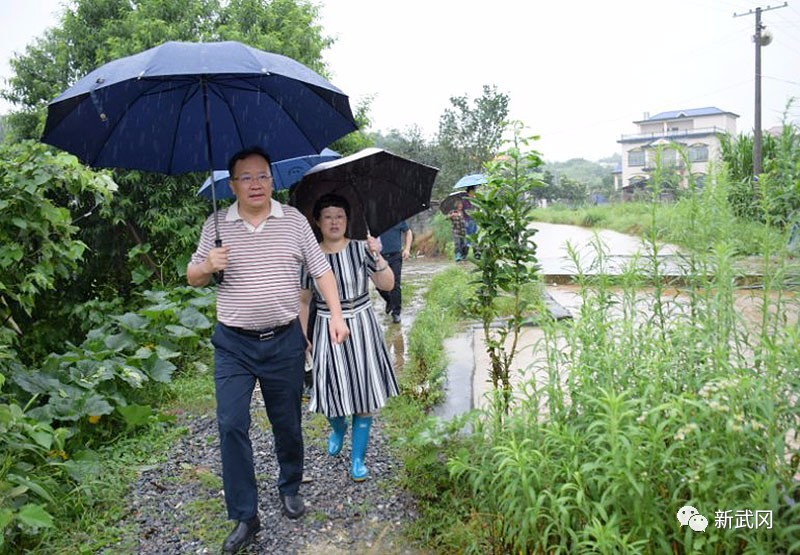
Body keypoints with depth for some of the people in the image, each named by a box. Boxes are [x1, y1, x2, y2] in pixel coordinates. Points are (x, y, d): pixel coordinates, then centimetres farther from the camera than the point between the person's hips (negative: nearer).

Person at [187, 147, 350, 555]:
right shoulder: (216, 225, 1)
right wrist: (208, 265, -16)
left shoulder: (294, 221, 0)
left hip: (285, 341, 0)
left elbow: (321, 269, 3)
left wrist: (336, 314, -7)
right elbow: (193, 278, 7)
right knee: (231, 425, -5)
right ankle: (245, 518, 8)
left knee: (288, 423, 12)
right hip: (233, 344, 0)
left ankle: (290, 489, 37)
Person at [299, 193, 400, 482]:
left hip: (361, 327, 0)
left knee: (364, 395, 2)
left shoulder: (361, 249, -4)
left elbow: (387, 285, -9)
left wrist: (378, 257, -23)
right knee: (332, 390, 4)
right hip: (328, 331, 1)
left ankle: (358, 459, 17)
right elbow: (303, 300, 6)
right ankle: (338, 429, 42)